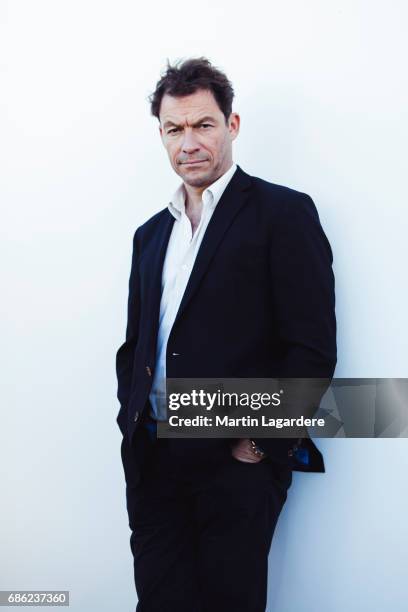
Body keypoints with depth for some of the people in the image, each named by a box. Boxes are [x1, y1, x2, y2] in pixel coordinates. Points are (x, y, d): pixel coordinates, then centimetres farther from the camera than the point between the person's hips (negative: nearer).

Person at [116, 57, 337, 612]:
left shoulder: (284, 212, -4)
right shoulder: (151, 233, 17)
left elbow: (313, 349, -10)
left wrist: (261, 442, -12)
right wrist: (132, 420, 6)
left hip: (237, 464, -5)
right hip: (151, 462, 6)